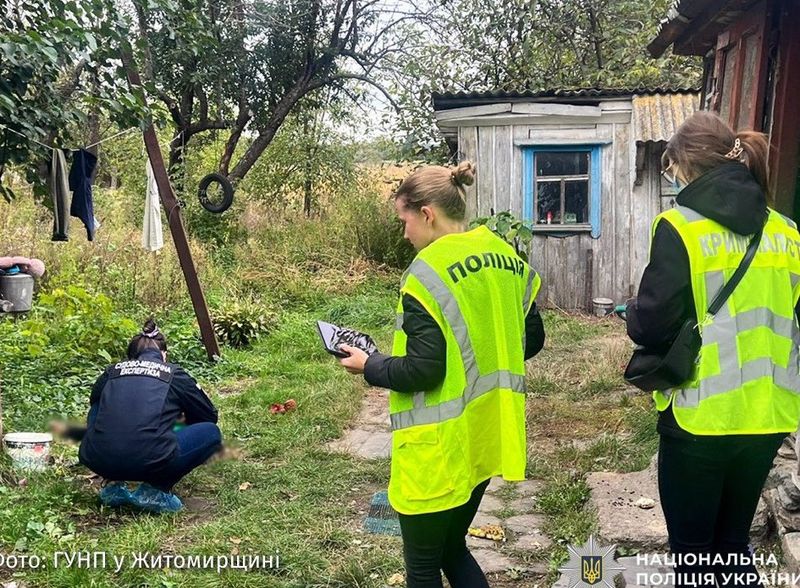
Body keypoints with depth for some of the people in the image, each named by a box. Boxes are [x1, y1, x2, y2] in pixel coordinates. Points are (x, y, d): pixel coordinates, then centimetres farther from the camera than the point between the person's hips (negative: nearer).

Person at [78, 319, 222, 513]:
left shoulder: (112, 371, 22)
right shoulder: (174, 374, 16)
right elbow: (209, 416, 28)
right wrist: (178, 418, 50)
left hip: (97, 461, 4)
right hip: (150, 462, -4)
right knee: (211, 433, 18)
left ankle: (113, 485, 19)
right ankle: (155, 490, 6)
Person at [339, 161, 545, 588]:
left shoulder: (429, 272, -20)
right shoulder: (506, 257, 5)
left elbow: (423, 371, -22)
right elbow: (531, 340, 13)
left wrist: (369, 366, -5)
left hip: (441, 448, -8)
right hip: (485, 437, 8)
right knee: (451, 549, 23)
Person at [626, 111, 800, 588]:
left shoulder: (681, 227, -13)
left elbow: (652, 326, -16)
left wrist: (633, 312, 5)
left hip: (701, 415, -5)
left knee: (693, 549, 11)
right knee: (733, 542, 21)